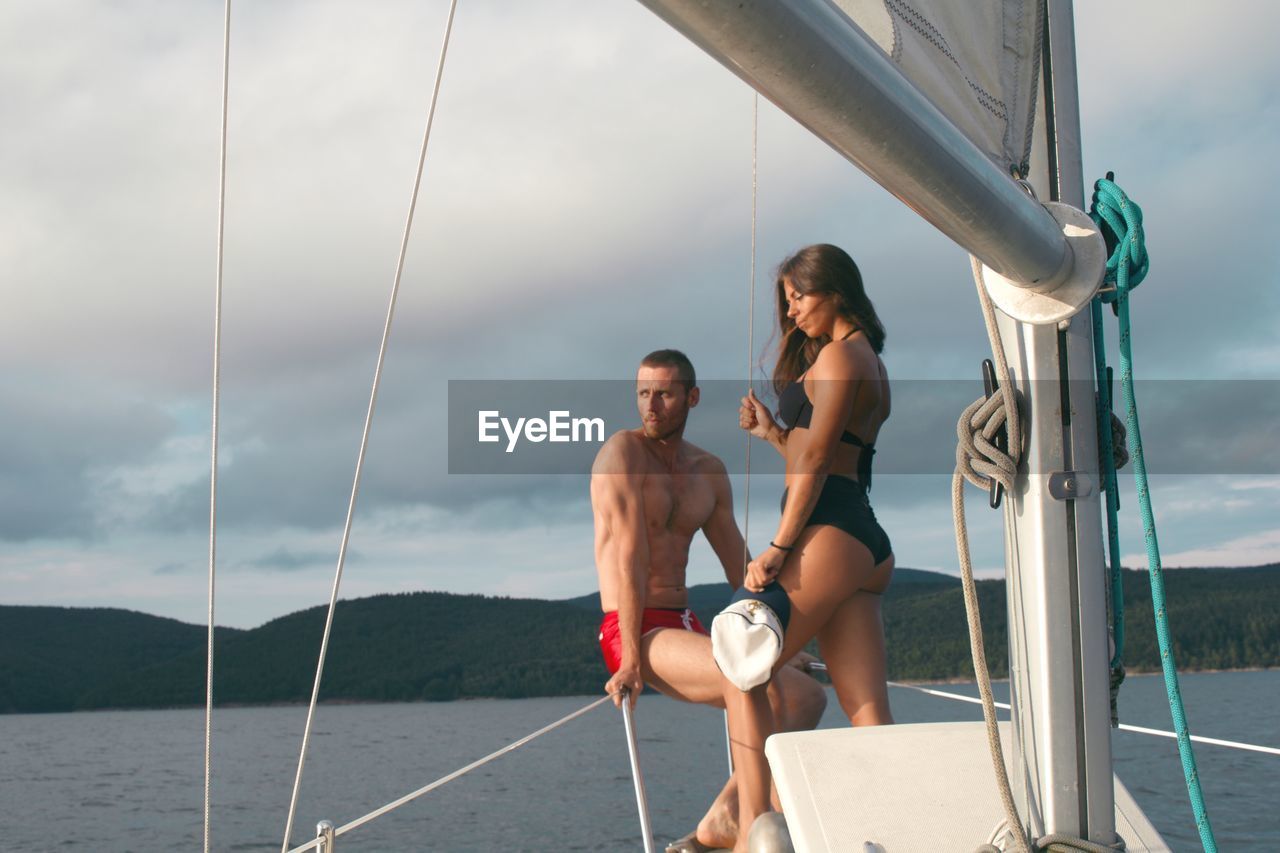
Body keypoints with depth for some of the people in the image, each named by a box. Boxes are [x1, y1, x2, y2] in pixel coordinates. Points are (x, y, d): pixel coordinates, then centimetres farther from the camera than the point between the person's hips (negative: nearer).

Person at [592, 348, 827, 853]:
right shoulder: (623, 451, -9)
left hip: (684, 627, 8)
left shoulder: (709, 472, 14)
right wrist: (631, 658, -20)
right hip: (630, 632, -8)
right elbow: (630, 559, -16)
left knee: (807, 697, 3)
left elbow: (741, 569, 17)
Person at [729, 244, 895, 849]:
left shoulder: (838, 354, -3)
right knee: (868, 712, 1)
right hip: (867, 547, 10)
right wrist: (773, 433, 16)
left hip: (828, 536, -10)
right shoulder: (870, 364, 26)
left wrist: (778, 548, -14)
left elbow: (816, 461, -11)